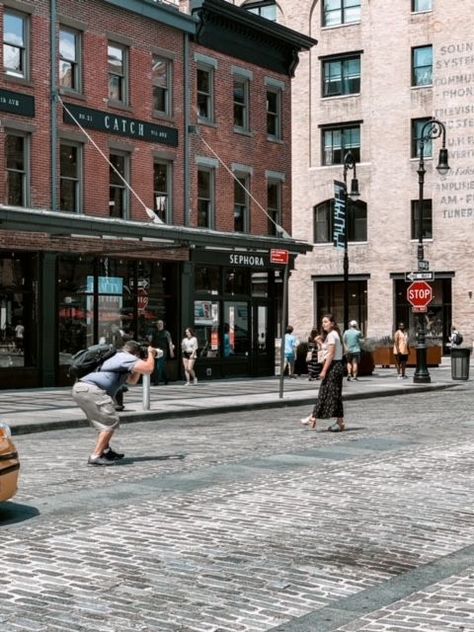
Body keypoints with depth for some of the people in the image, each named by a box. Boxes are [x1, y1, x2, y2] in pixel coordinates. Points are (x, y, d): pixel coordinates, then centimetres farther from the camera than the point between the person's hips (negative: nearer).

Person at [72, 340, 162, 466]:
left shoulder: (117, 358, 32)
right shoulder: (127, 357, 2)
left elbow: (132, 380, 41)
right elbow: (148, 369, -8)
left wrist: (144, 361, 32)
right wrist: (151, 354, 11)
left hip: (79, 388, 10)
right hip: (90, 389, -10)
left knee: (103, 421, 24)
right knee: (111, 421, -8)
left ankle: (106, 451, 29)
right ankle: (96, 456, -13)